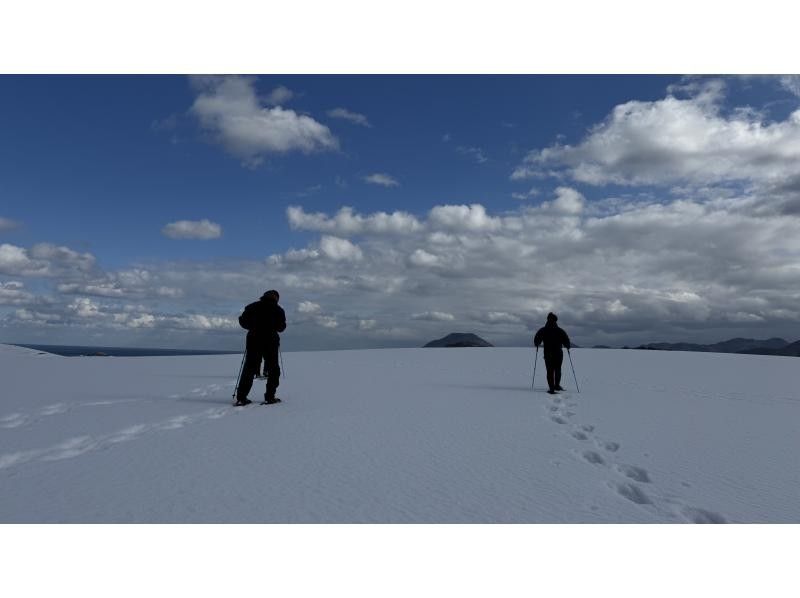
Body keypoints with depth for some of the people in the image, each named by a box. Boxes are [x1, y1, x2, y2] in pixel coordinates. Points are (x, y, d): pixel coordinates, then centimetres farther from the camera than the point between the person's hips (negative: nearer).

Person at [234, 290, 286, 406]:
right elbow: (281, 327, -3)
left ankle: (241, 398, 1)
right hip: (271, 342, -2)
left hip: (253, 341, 3)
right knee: (273, 369, 8)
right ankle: (269, 397, 2)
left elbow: (242, 321, 4)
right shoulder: (278, 310, -1)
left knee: (249, 368, 7)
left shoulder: (252, 307, 6)